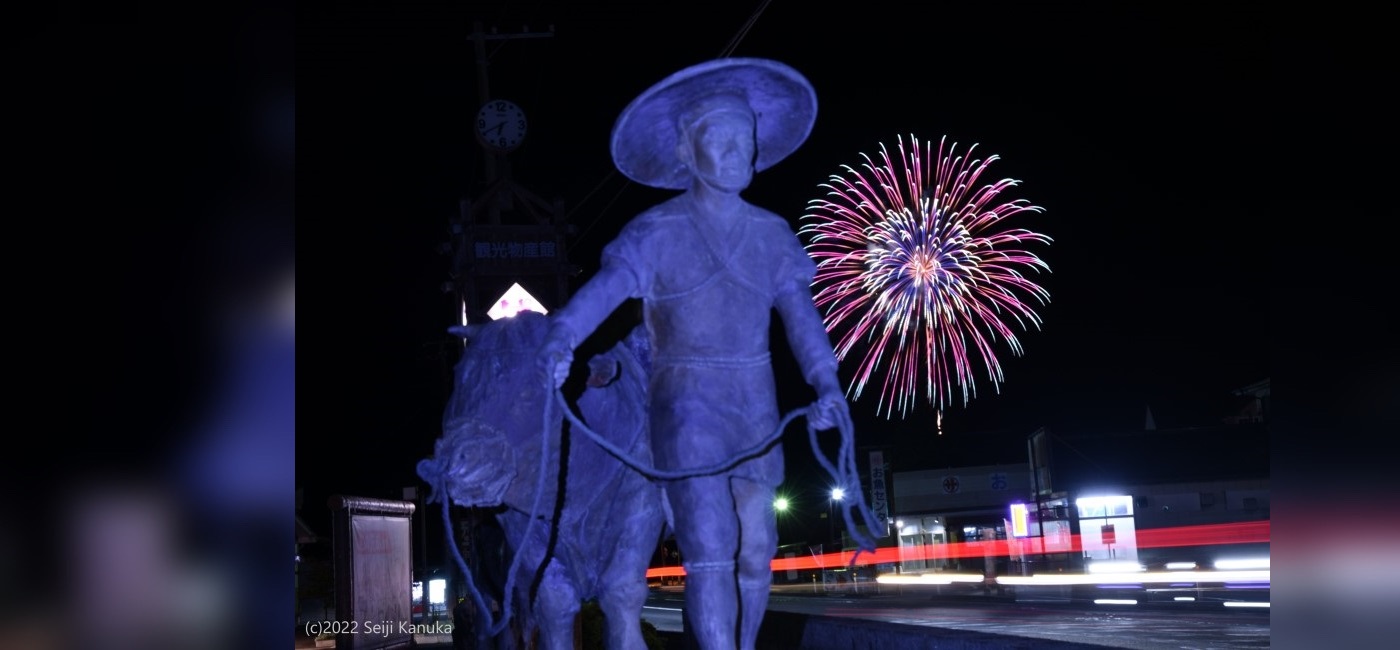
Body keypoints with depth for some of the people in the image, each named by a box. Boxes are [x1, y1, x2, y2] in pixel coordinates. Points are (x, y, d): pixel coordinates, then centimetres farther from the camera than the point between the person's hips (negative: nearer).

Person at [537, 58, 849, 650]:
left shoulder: (771, 234, 6)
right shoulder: (656, 232, -7)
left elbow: (800, 313, -1)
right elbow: (603, 288, -22)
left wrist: (826, 384, -17)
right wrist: (560, 339, -42)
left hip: (756, 404, 5)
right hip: (686, 403, -5)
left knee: (756, 550, 11)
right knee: (710, 548, -14)